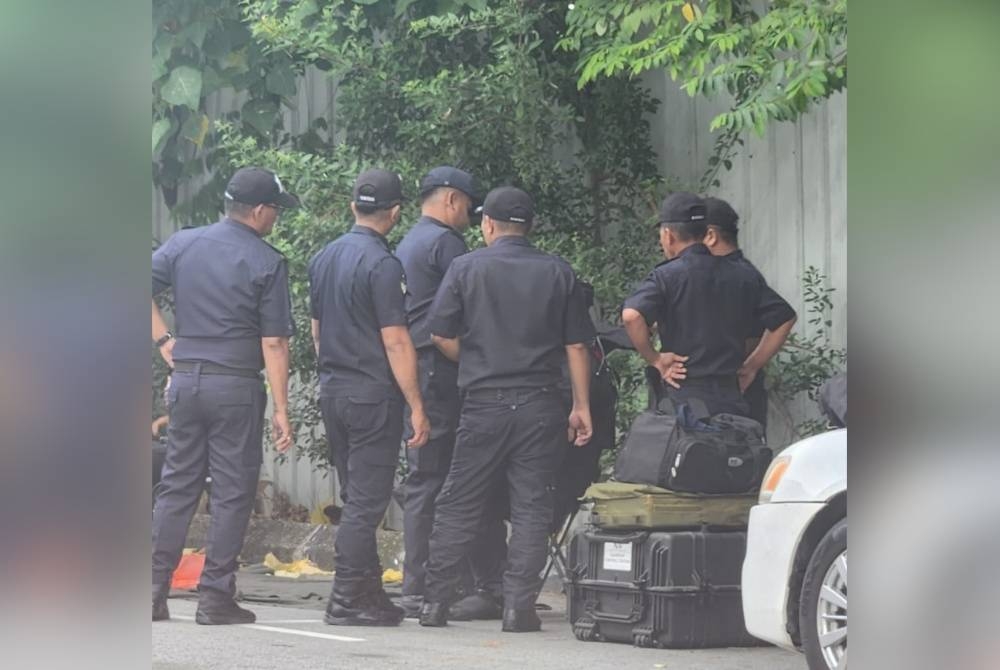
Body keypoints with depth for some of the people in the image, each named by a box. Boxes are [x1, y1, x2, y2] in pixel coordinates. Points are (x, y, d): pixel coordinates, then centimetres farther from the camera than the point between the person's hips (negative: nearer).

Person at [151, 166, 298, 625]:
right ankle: (215, 598, 2)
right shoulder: (267, 262, -7)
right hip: (236, 385, -4)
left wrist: (164, 341, 6)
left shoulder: (184, 244, 5)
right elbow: (273, 344, -9)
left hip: (185, 378, 5)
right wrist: (281, 410, -6)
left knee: (177, 485, 11)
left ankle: (153, 590, 7)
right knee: (232, 491, 3)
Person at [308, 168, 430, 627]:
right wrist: (417, 407, -14)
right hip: (373, 394, -8)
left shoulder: (324, 258, 10)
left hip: (332, 388, 8)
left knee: (355, 498, 14)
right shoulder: (382, 265, -15)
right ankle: (347, 601, -5)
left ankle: (367, 590, 17)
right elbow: (395, 341, -17)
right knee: (367, 501, -4)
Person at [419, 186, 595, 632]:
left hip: (483, 403, -1)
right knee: (531, 506, 4)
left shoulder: (466, 268, 0)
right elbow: (577, 346, 3)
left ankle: (435, 601, 8)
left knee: (458, 504, 8)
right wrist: (582, 406, 8)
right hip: (541, 406, 1)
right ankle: (518, 607, -1)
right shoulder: (558, 273, 4)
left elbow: (441, 336, -1)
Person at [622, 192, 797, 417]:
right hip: (732, 400, 4)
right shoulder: (744, 276, 9)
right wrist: (752, 365, 15)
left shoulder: (666, 276, -7)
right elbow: (784, 317, 12)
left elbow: (632, 315, -24)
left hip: (683, 398, -4)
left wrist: (654, 359, -10)